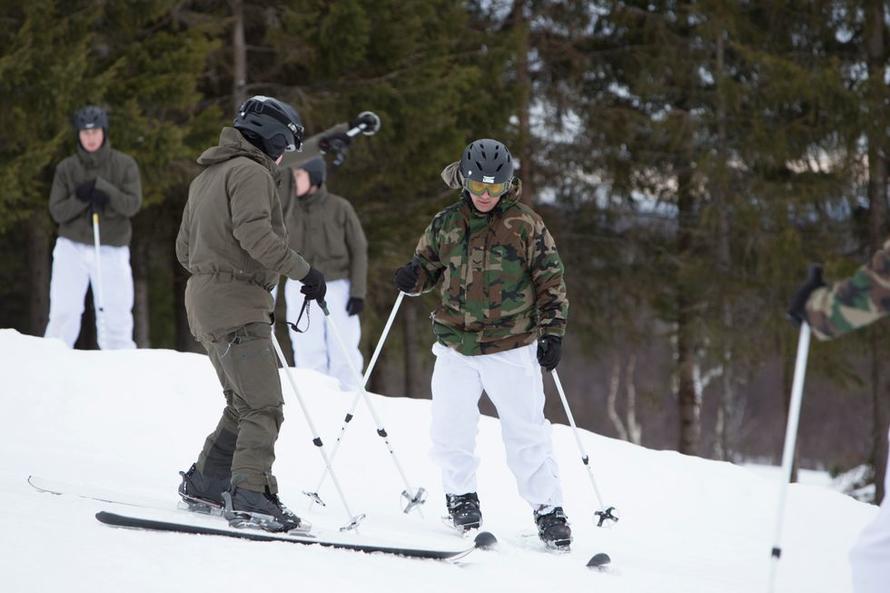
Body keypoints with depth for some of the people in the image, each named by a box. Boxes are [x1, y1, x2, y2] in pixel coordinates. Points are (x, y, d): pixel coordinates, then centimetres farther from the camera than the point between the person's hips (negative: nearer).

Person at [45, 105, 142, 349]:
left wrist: (102, 188, -21)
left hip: (112, 250, 0)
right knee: (63, 315, -7)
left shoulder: (124, 164, 2)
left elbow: (132, 205, -7)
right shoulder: (66, 168, 4)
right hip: (73, 247, 0)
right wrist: (81, 198, -18)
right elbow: (57, 211, 1)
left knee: (116, 319, -1)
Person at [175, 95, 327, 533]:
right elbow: (254, 232, -23)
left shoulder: (206, 177, 22)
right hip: (237, 304, -10)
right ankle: (251, 493, -25)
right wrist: (302, 270, -19)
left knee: (244, 403, 16)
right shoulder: (250, 172, -8)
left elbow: (184, 250, 24)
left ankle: (205, 481, 17)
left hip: (206, 300, 10)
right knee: (264, 406, -15)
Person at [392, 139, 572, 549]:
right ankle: (461, 498, 19)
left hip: (512, 349, -2)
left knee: (527, 434, -1)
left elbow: (551, 281, 2)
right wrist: (413, 277, -5)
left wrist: (552, 331, -5)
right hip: (456, 347, 2)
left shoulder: (525, 225, -2)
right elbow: (429, 265, 19)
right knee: (450, 432, -2)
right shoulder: (445, 224, 6)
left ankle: (548, 511, 8)